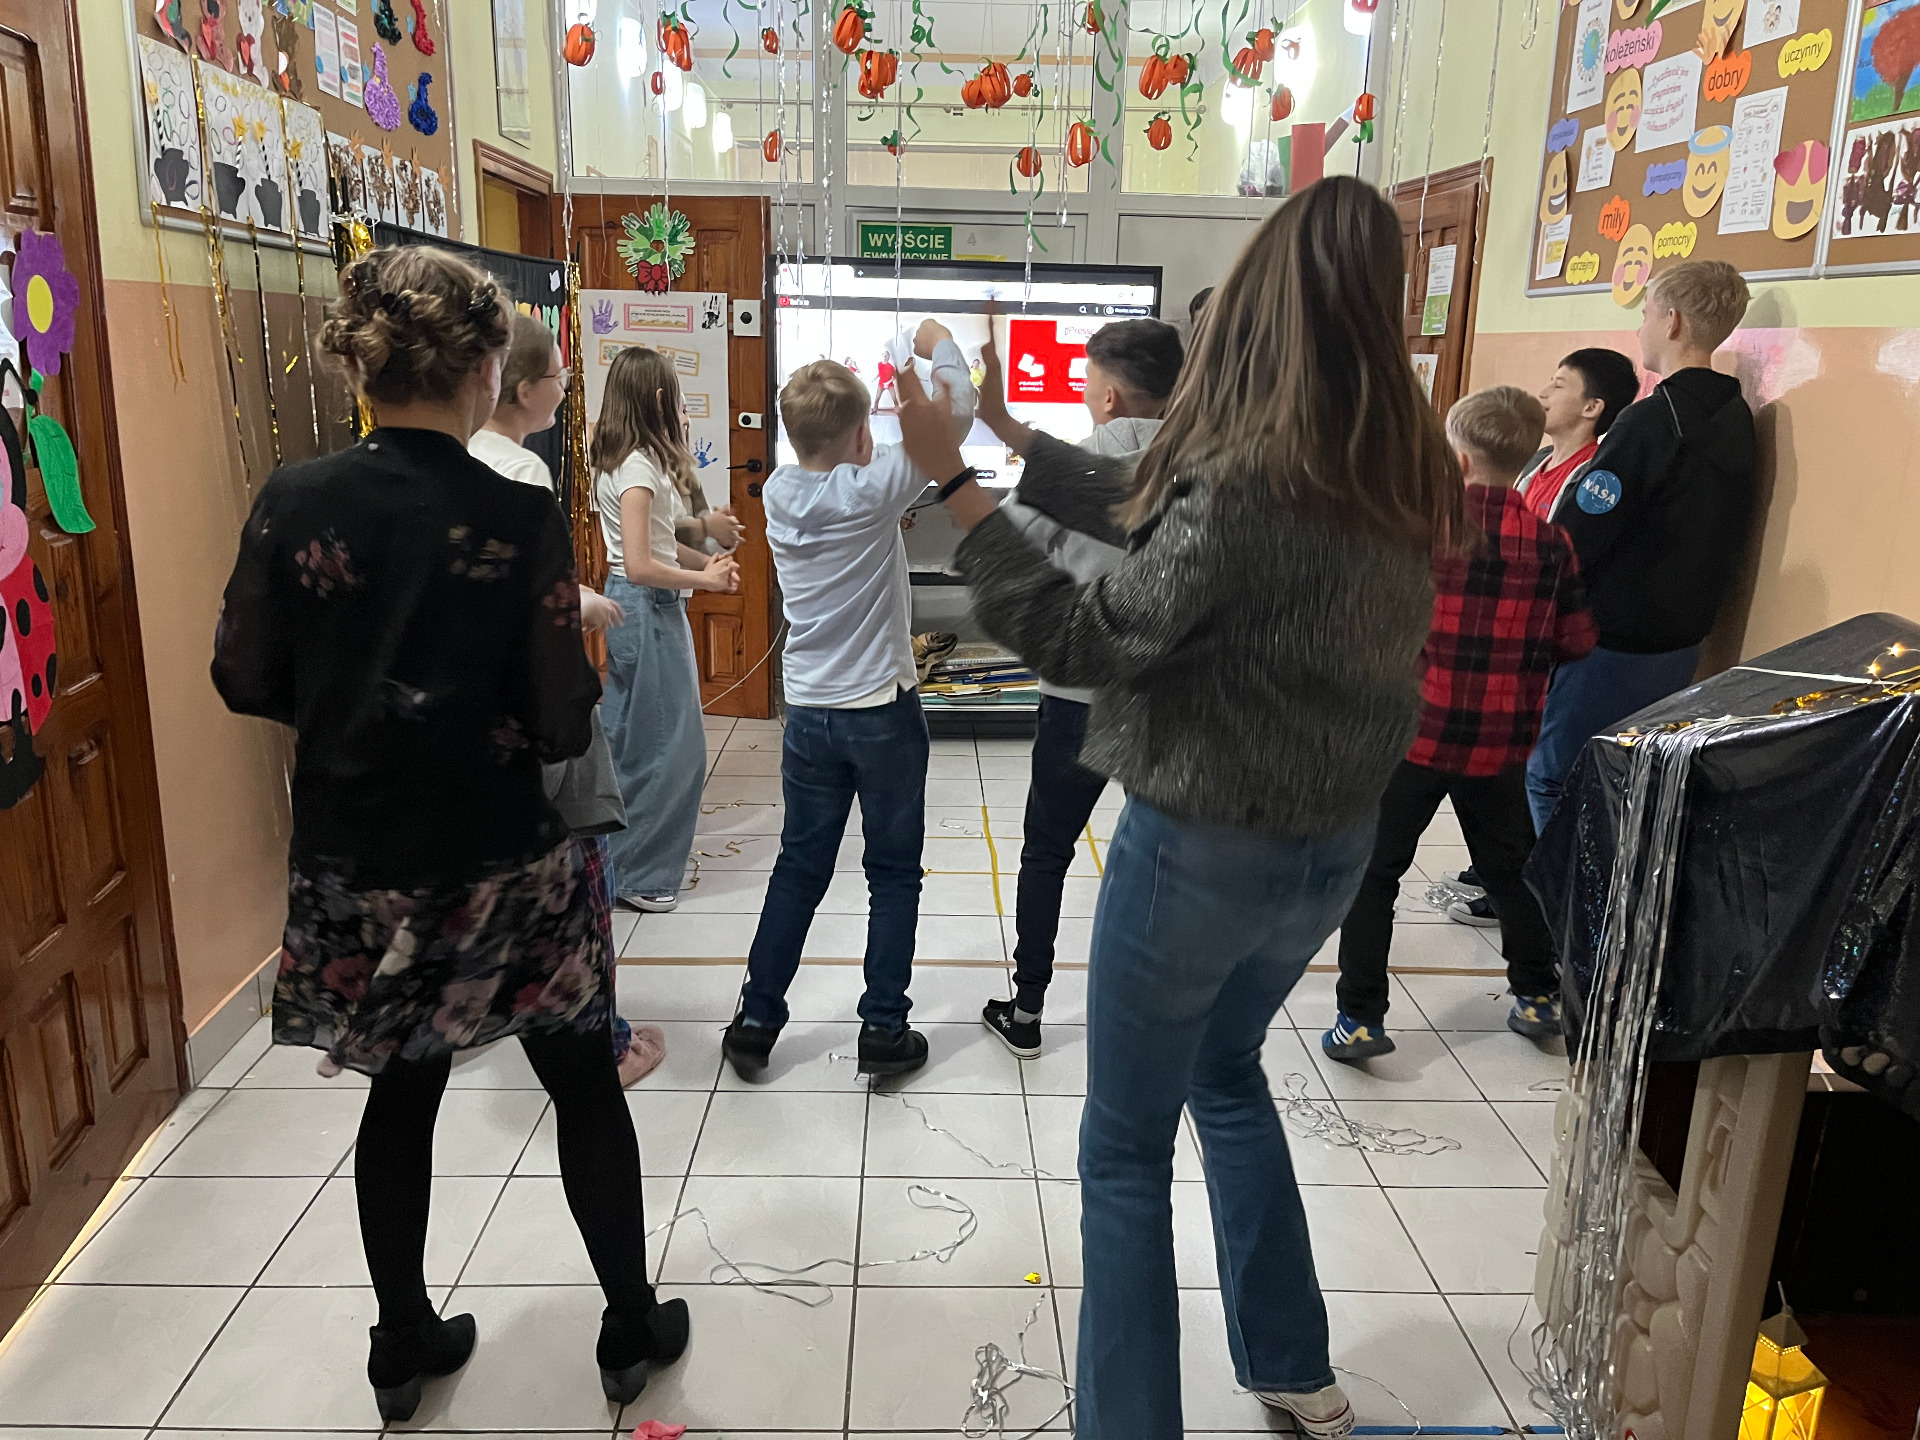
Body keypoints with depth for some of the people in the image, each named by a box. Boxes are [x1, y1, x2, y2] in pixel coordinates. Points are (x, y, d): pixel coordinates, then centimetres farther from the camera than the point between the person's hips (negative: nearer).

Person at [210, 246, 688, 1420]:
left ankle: (404, 1344, 37)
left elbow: (245, 680, 1)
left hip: (353, 864, 4)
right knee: (586, 1084, 15)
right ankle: (632, 1328, 30)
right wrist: (587, 672, 5)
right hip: (499, 867, -3)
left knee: (403, 1091, 21)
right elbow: (563, 724, -16)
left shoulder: (292, 503, -6)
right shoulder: (519, 520, -17)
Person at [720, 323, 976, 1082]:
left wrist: (896, 376, 19)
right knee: (893, 874, 9)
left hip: (809, 713, 5)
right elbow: (960, 406, -10)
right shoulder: (873, 489, -16)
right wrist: (939, 345, 7)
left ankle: (756, 1020, 21)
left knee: (799, 866, 16)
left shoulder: (778, 492, -1)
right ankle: (884, 1030, 16)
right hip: (883, 712, -4)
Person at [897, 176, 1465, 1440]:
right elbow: (1156, 517, 7)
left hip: (1203, 848, -8)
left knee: (1127, 1150, 11)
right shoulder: (1400, 475, 1)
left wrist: (955, 483, -17)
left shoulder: (1250, 481, -25)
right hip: (1335, 843, 8)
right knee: (1229, 1073, 30)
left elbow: (1089, 641, -20)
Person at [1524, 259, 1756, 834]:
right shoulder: (1736, 418, 8)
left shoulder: (1651, 420, -20)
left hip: (1611, 645, -9)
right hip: (1681, 642, 9)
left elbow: (1570, 542, -22)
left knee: (1551, 780, 3)